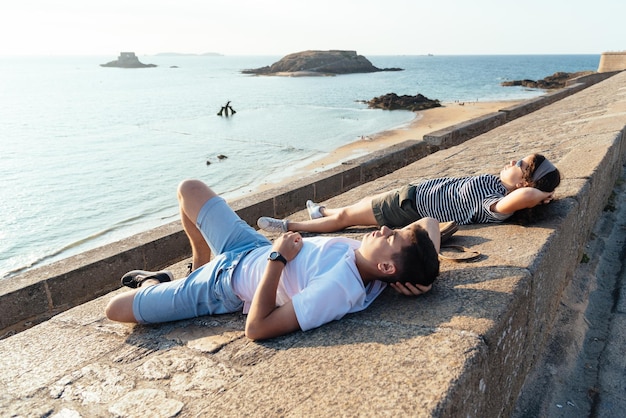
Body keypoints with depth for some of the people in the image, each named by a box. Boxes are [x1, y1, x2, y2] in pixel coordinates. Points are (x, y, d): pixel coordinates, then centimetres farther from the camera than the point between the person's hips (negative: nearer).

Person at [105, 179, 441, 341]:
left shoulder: (338, 290, -40)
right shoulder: (373, 269, -18)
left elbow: (256, 328, -38)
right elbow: (430, 222, -3)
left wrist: (277, 258, -34)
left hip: (227, 284, -7)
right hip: (254, 248, 7)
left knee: (114, 308, -3)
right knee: (190, 188, 22)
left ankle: (156, 283, 33)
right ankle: (200, 263, 41)